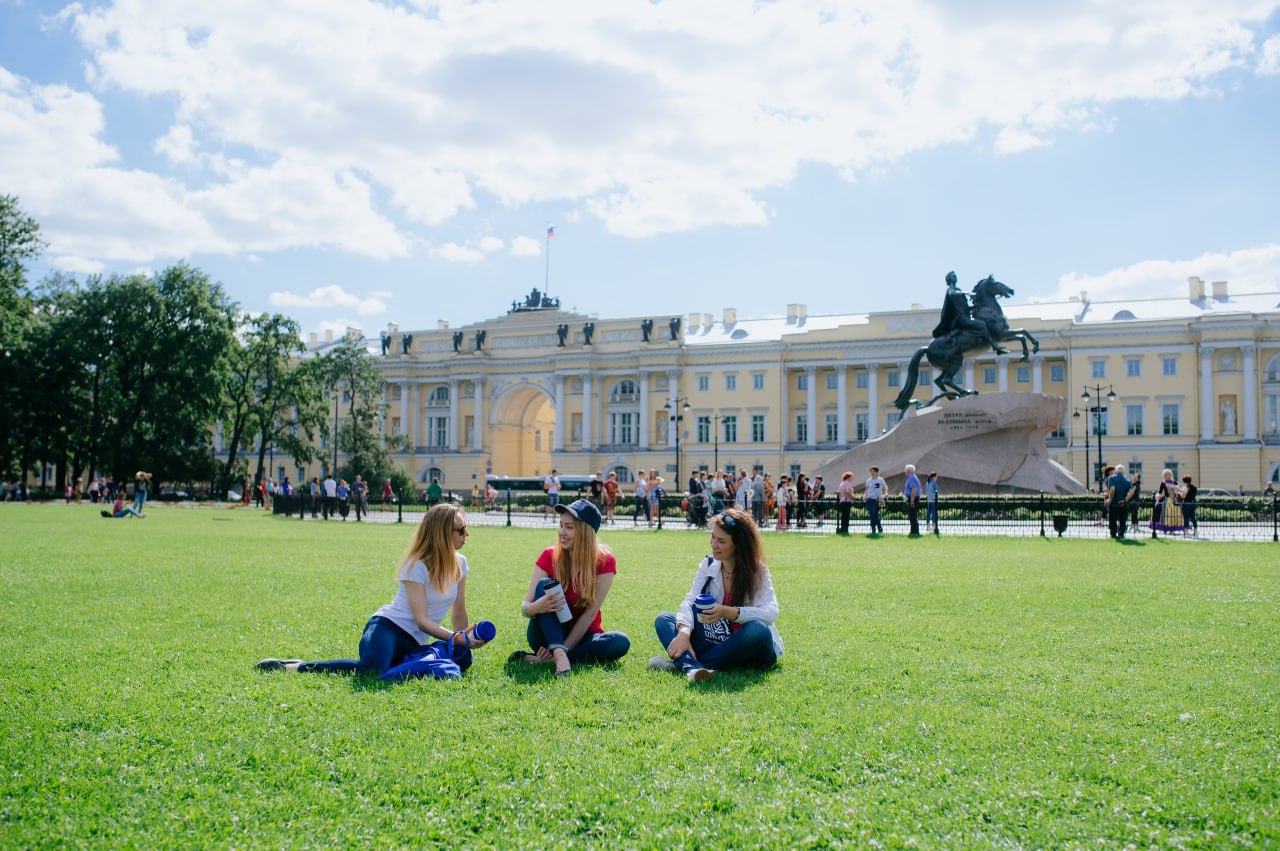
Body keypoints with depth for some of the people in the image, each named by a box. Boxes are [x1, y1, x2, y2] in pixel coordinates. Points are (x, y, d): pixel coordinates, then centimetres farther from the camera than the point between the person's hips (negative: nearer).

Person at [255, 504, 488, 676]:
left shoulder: (459, 563, 7)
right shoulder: (417, 565, -14)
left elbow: (459, 611, 17)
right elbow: (421, 620, -18)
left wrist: (465, 644, 13)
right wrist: (458, 639, -24)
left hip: (414, 643, 9)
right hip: (387, 626, -9)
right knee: (372, 669, -39)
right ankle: (292, 667, -27)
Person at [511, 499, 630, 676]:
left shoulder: (604, 561, -10)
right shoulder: (550, 556, -7)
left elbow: (591, 612, -15)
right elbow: (525, 607, -11)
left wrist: (564, 648, -24)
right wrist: (537, 607, -36)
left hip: (580, 635, 0)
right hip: (547, 635, 0)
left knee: (621, 643, -30)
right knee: (544, 585, -25)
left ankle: (541, 660, -32)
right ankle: (560, 655, -42)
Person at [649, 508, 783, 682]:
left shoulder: (757, 572, -10)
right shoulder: (708, 565, 2)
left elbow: (770, 612, -24)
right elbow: (690, 602, -8)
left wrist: (727, 612, -38)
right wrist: (684, 632, -29)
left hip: (748, 648, -4)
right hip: (715, 642, 4)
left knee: (758, 629, -37)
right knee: (664, 619, -7)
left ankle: (681, 663, -31)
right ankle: (691, 667, -39)